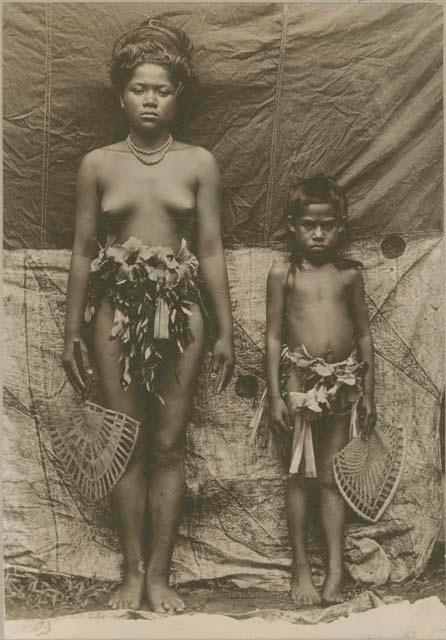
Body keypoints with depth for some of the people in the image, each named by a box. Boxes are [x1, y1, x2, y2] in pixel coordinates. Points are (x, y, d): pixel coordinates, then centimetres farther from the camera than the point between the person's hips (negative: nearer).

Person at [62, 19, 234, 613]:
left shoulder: (199, 163, 3)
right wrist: (72, 331, 3)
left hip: (179, 312, 0)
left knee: (168, 446, 5)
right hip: (117, 313, 1)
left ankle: (159, 574, 18)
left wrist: (225, 331, 0)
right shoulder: (98, 164, 4)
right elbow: (83, 251, 5)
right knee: (128, 446, 7)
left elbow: (211, 250, 2)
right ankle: (133, 570, 21)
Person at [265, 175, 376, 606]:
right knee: (300, 474, 6)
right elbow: (273, 336, -1)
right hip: (301, 376, -1)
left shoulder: (350, 273, 5)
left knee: (333, 475, 8)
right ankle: (301, 567, 18)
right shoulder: (283, 274, -1)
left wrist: (368, 393, 7)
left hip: (343, 377, 2)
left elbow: (363, 334, 8)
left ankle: (335, 569, 15)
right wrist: (275, 395, -6)